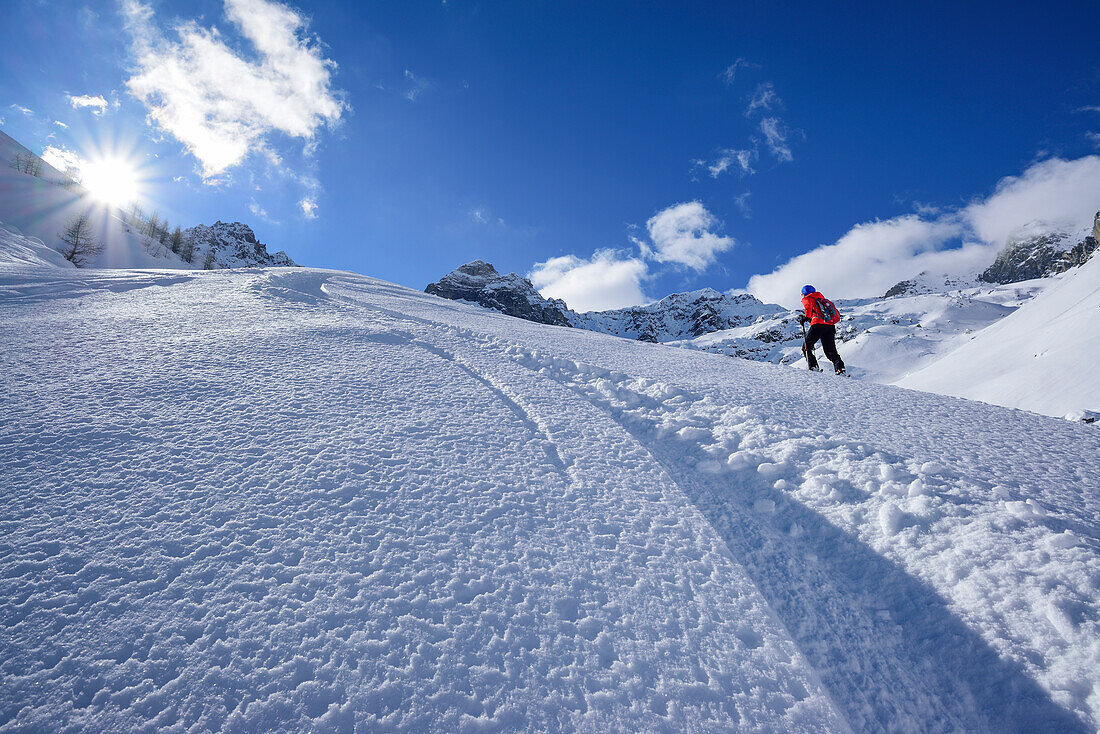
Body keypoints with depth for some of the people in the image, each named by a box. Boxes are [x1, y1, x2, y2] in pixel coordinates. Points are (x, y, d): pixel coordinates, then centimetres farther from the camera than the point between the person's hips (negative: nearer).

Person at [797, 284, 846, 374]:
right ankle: (840, 367, -11)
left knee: (806, 347, 7)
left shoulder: (807, 299, 13)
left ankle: (813, 366, -7)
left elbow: (808, 305, -12)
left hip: (818, 325, -6)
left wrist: (806, 317, -10)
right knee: (830, 351, 8)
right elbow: (837, 316, 29)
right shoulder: (823, 300, 33)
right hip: (830, 326, 6)